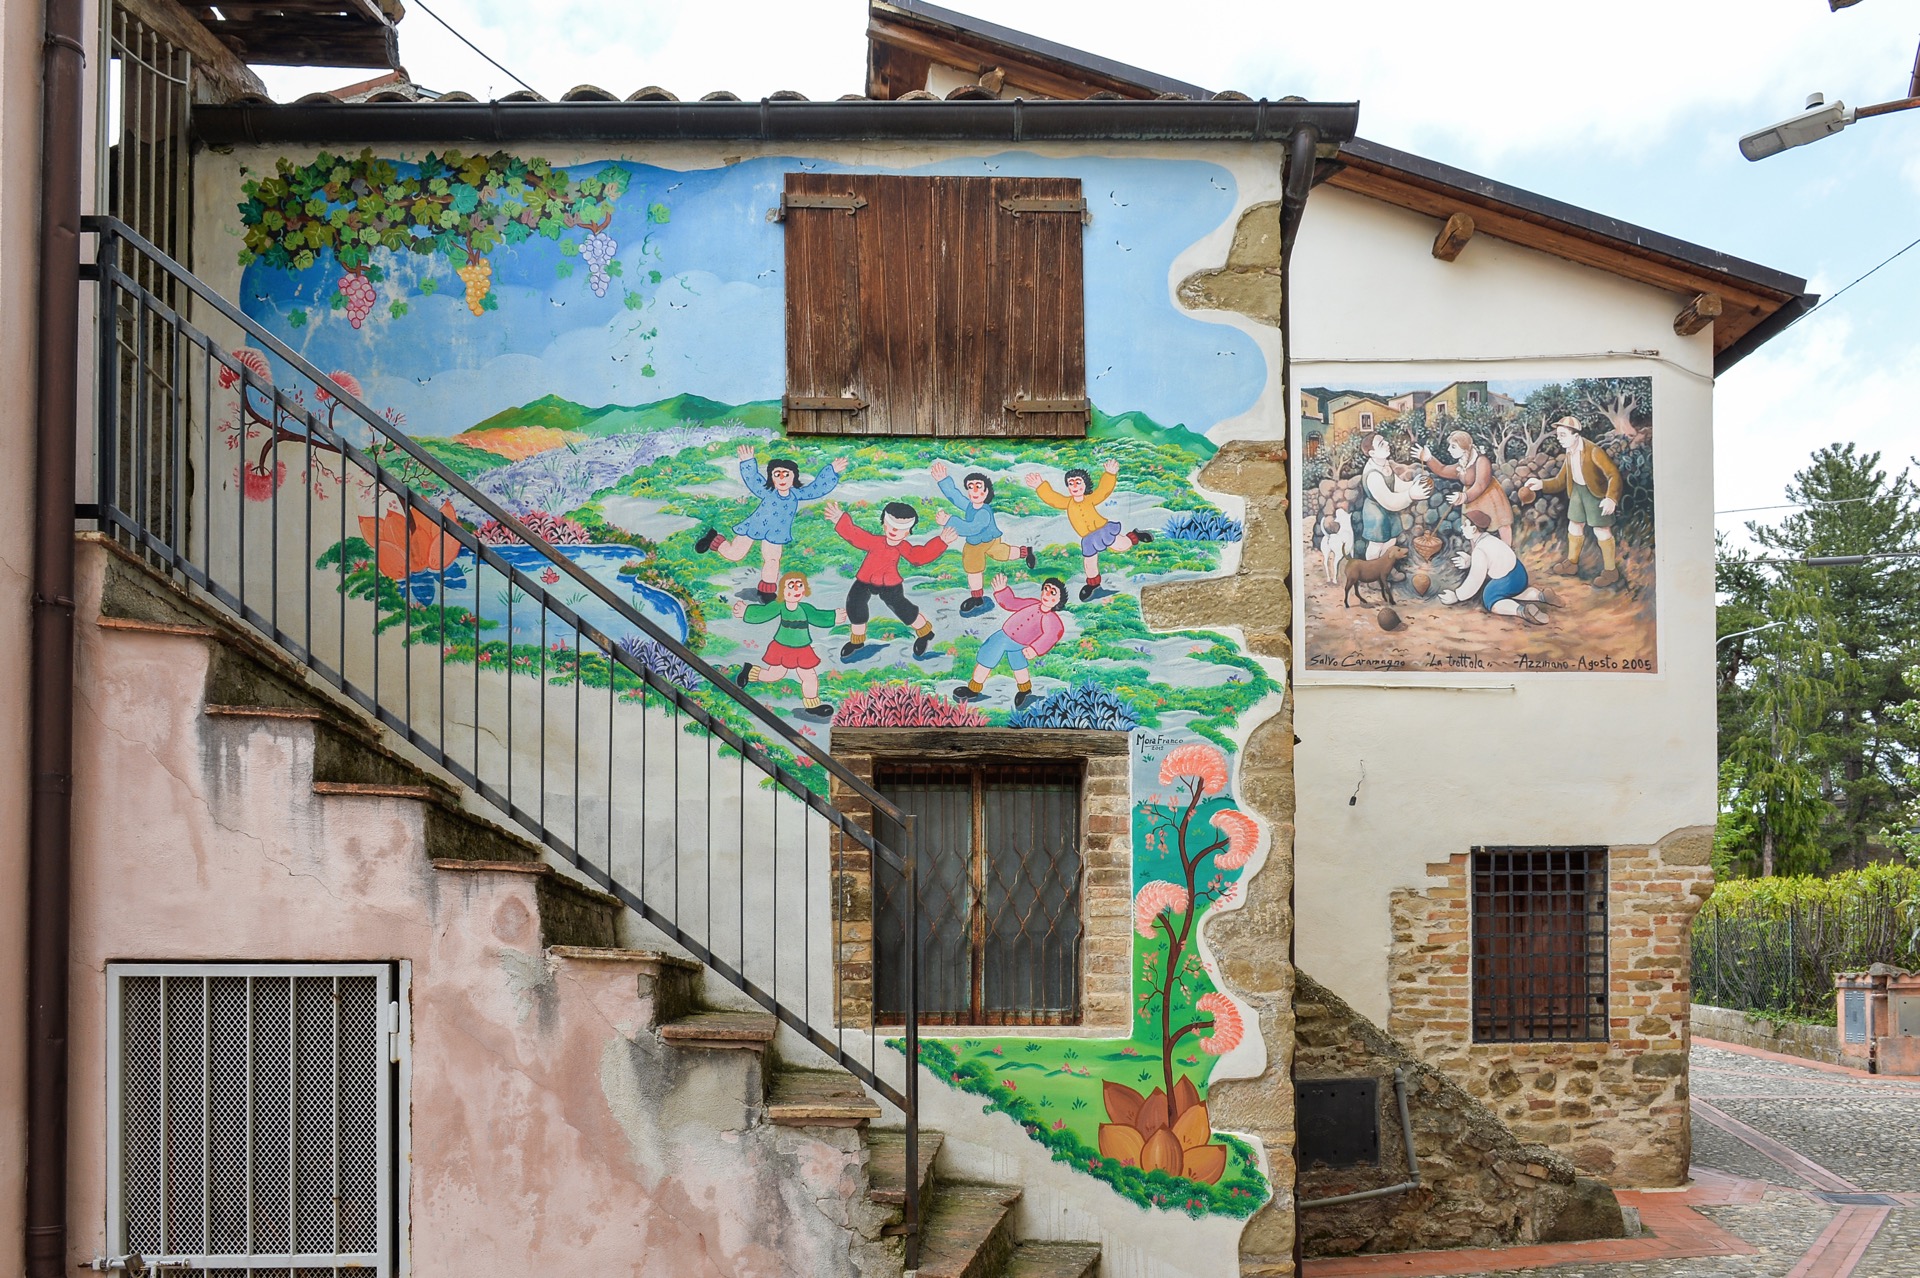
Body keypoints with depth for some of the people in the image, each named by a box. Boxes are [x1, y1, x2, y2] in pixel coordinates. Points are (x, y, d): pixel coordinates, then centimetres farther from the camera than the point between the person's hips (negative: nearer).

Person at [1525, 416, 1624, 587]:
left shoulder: (1593, 451, -25)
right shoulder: (1569, 453, 0)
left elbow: (1614, 474, -28)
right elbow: (1561, 480, 9)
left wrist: (1611, 498, -41)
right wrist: (1542, 484, -8)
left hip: (1596, 492, -8)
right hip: (1577, 490, 8)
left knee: (1601, 530, -3)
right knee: (1574, 526, 18)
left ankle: (1610, 571, 9)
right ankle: (1572, 563, 36)